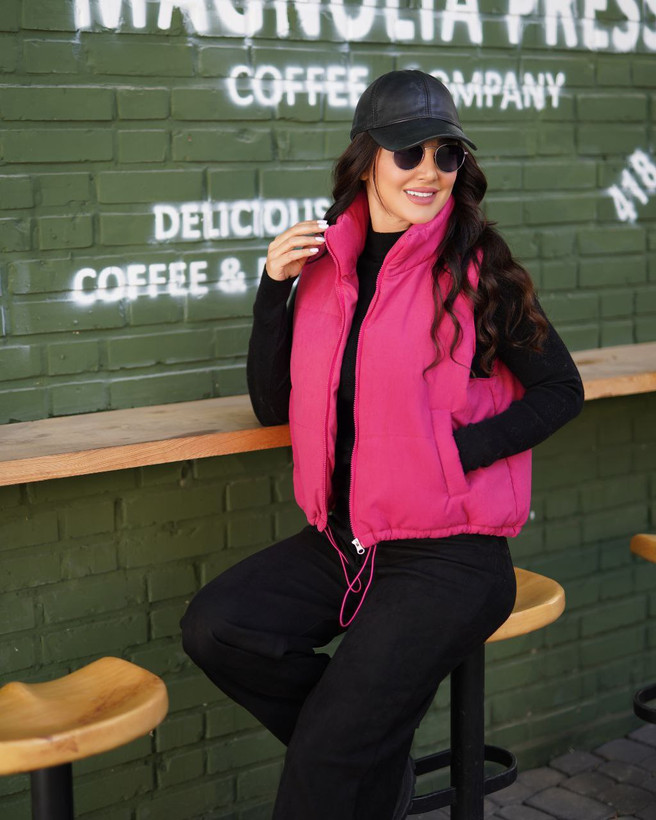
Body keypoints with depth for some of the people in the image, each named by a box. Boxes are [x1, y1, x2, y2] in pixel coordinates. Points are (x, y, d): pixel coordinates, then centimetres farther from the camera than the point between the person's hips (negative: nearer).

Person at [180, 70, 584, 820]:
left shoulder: (478, 273, -8)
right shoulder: (327, 264, 5)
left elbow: (560, 389, -3)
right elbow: (274, 406, 9)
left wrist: (462, 449, -16)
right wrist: (274, 288, -3)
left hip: (450, 556, -5)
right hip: (342, 541, 6)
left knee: (329, 754, -13)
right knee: (214, 626, -14)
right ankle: (377, 759, 5)